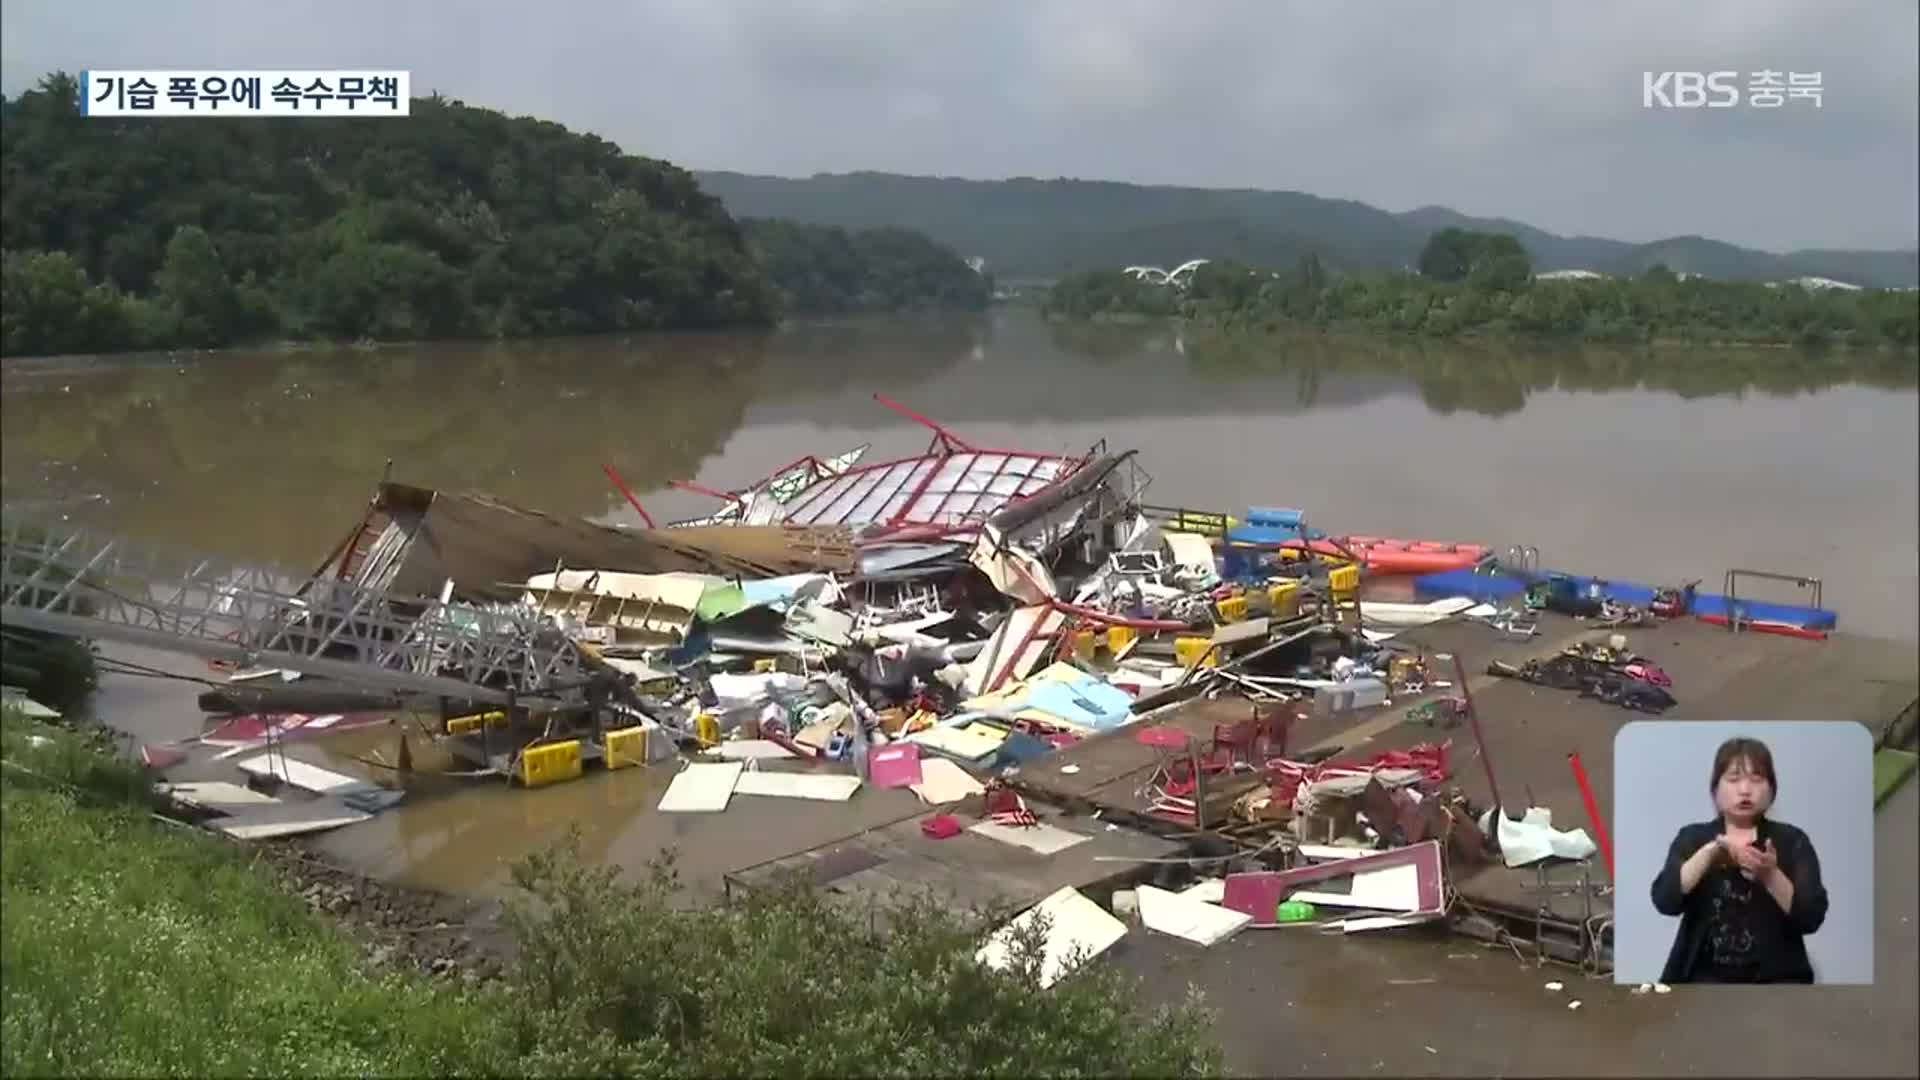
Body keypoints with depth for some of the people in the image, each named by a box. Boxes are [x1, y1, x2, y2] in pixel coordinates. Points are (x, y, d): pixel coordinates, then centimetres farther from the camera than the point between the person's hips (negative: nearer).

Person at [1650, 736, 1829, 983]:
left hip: (1774, 976, 0)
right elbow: (1665, 901, -10)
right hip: (1707, 975, 0)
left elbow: (1811, 918, -6)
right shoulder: (1693, 838, 7)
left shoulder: (1791, 841, 7)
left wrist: (1770, 875, -23)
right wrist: (1709, 852, -22)